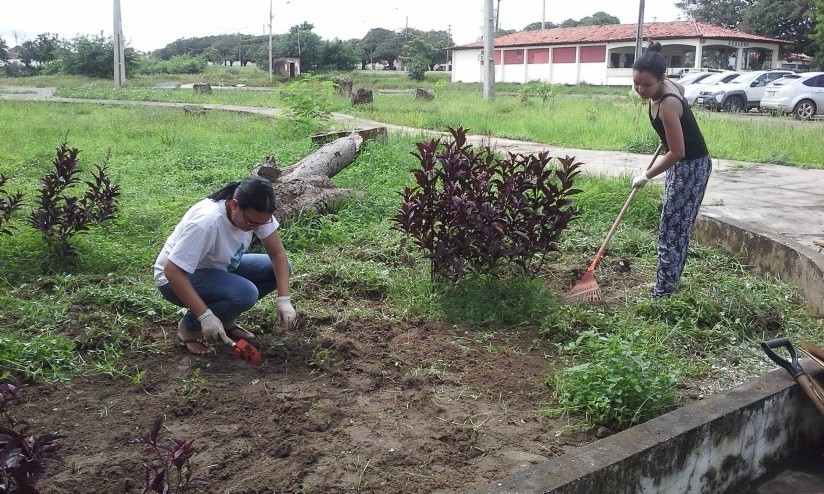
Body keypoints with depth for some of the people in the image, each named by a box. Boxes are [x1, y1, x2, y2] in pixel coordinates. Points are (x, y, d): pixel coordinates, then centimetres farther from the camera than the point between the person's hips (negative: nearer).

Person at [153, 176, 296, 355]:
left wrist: (284, 299, -21)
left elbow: (277, 253, -10)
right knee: (244, 293, -32)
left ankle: (225, 320, 5)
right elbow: (172, 271, -34)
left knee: (280, 268, -8)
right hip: (177, 278, -7)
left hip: (219, 269, 7)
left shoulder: (258, 214, -17)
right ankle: (189, 328, -6)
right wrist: (205, 315, -35)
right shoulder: (207, 221, -37)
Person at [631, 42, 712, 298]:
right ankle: (669, 281, 27)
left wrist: (646, 176, -16)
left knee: (673, 229, -6)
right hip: (680, 164, 10)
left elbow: (677, 153, -26)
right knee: (673, 226, 16)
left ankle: (663, 293, -1)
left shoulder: (668, 104, -30)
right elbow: (681, 90, 22)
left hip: (692, 167, -10)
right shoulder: (665, 85, -4)